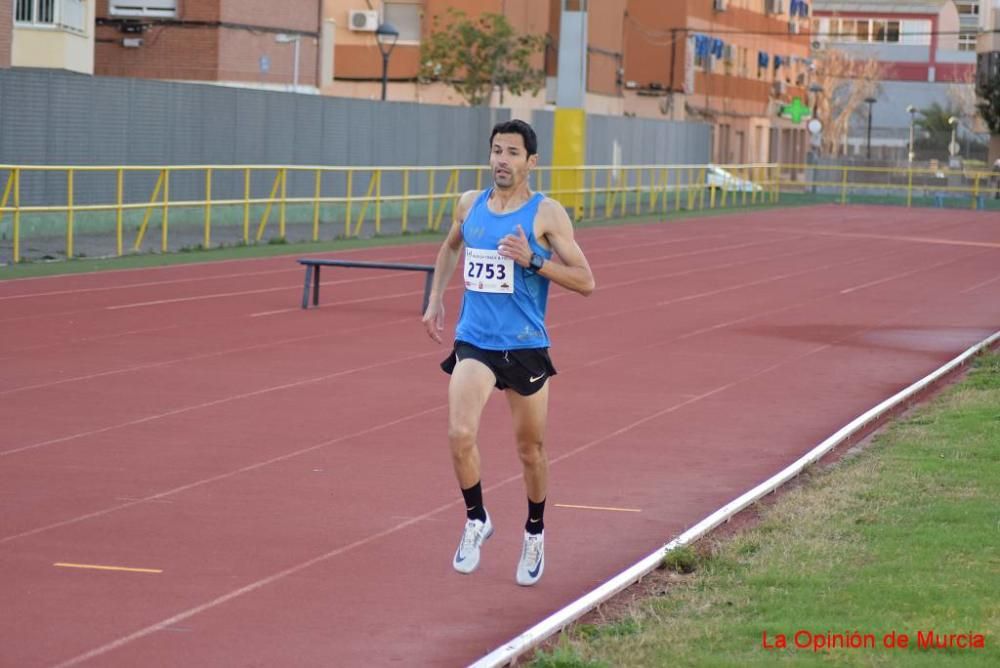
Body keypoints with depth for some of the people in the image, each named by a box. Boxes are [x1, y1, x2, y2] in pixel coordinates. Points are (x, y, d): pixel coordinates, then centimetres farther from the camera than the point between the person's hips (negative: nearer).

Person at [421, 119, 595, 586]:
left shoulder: (546, 214, -8)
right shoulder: (469, 205, 4)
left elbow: (585, 282, -10)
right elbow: (450, 247, 27)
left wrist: (533, 259, -22)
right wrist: (435, 299, 18)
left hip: (526, 348, -2)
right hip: (474, 342, 2)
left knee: (529, 449, 11)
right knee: (459, 434, -18)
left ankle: (534, 534, 35)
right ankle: (476, 520, 5)